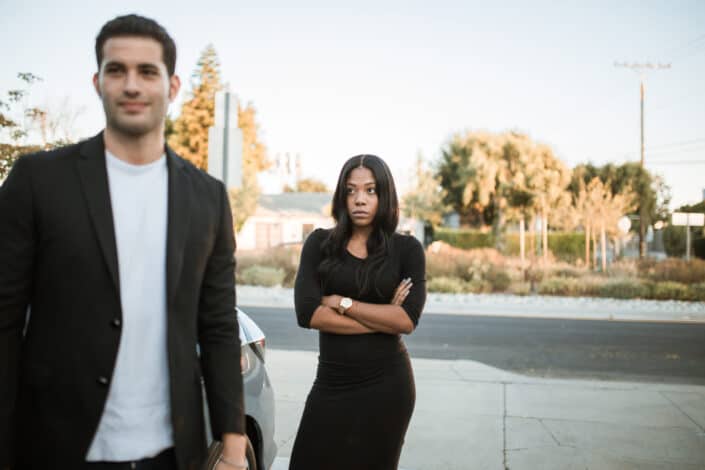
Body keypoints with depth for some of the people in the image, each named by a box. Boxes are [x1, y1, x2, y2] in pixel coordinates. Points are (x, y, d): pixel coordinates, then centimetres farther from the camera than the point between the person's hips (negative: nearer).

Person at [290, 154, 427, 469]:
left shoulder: (407, 249, -2)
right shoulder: (320, 243, 0)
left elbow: (407, 320, -15)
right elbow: (307, 313, -13)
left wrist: (341, 302, -12)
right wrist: (382, 319, -12)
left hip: (385, 384, -1)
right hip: (332, 382, 1)